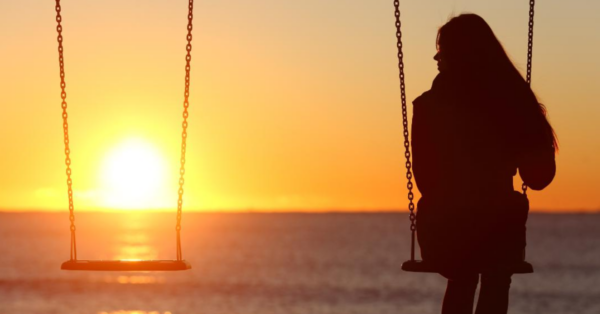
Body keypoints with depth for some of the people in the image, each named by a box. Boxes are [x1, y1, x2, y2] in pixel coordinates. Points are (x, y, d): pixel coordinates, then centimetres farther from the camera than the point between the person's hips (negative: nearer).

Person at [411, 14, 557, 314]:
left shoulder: (429, 106, -6)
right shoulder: (513, 100, -2)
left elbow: (426, 178, 0)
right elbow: (540, 175, 2)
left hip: (442, 230, 1)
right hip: (498, 232, -1)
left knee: (463, 279, 33)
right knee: (496, 282, 30)